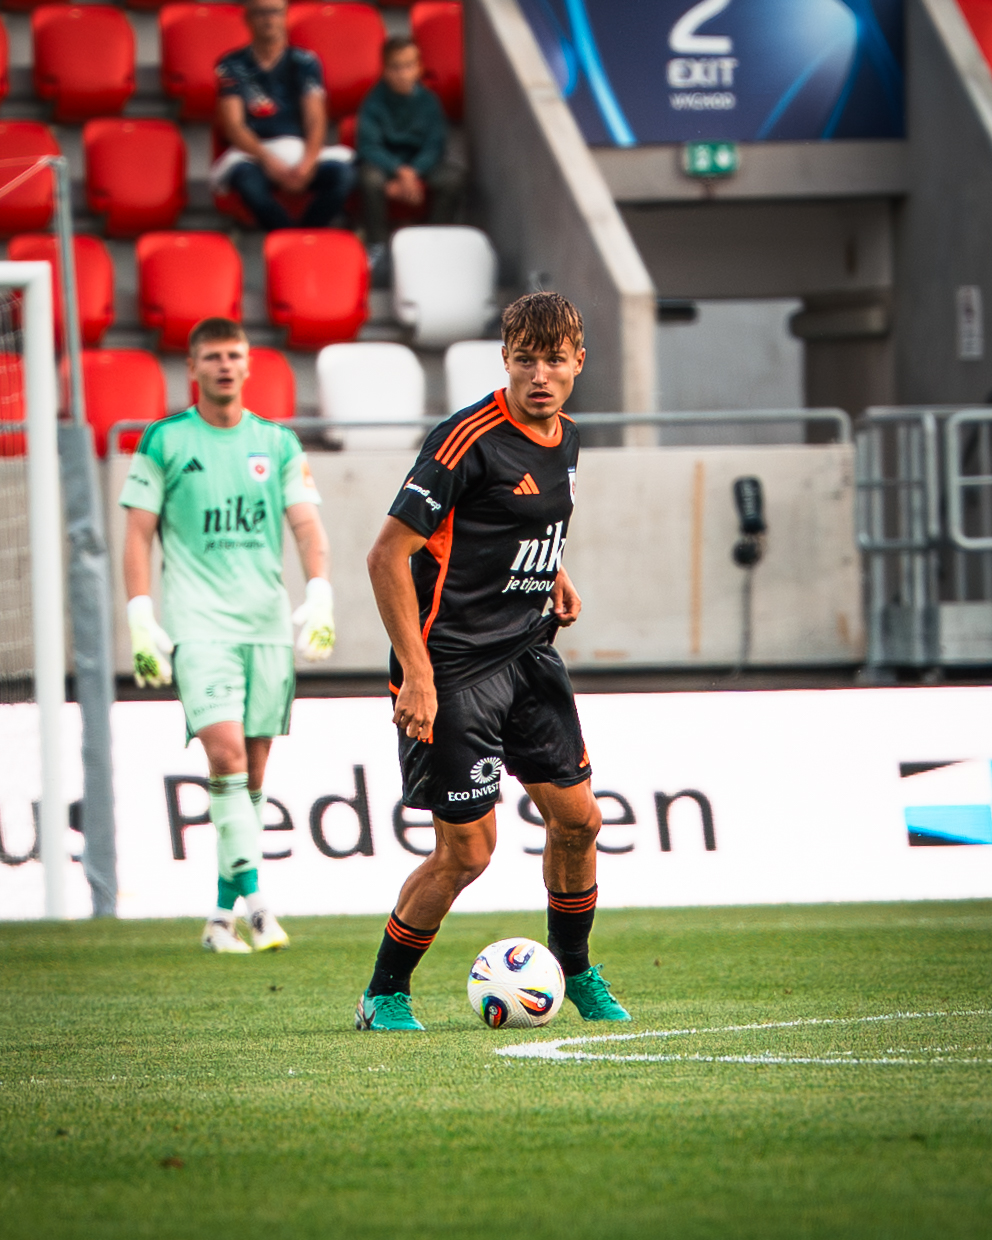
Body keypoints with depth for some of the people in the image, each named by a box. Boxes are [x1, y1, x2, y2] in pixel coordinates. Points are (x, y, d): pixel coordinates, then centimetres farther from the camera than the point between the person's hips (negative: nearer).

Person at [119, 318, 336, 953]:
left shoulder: (278, 443, 10)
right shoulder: (165, 442, 4)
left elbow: (307, 524, 5)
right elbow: (139, 532, 4)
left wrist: (320, 596, -12)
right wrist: (141, 619, -5)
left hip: (269, 623, 3)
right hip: (199, 621, -3)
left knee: (253, 773, 3)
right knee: (225, 752, -19)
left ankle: (223, 915, 10)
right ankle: (254, 898, -21)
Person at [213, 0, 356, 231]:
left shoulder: (304, 62, 11)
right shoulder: (232, 66, 6)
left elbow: (315, 120, 1)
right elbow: (233, 125, -5)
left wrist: (307, 162, -20)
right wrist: (268, 160, -22)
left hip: (301, 151, 2)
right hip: (253, 154, -2)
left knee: (341, 172, -29)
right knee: (246, 176, -39)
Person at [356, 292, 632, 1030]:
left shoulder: (564, 441, 8)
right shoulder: (469, 440, -18)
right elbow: (387, 557, -18)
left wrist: (551, 573, 8)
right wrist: (417, 677, -22)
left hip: (528, 656, 7)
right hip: (454, 666, -7)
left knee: (578, 818, 8)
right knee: (467, 851, -5)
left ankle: (575, 970, 31)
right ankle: (385, 994, 12)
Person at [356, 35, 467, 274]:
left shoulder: (428, 100, -5)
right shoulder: (374, 102, -12)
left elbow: (434, 146, -8)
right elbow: (369, 147, -17)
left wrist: (413, 173, -25)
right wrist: (400, 172, -30)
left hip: (421, 164, 2)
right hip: (384, 162, -2)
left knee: (453, 177, -26)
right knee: (371, 179, -37)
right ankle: (377, 245, -18)